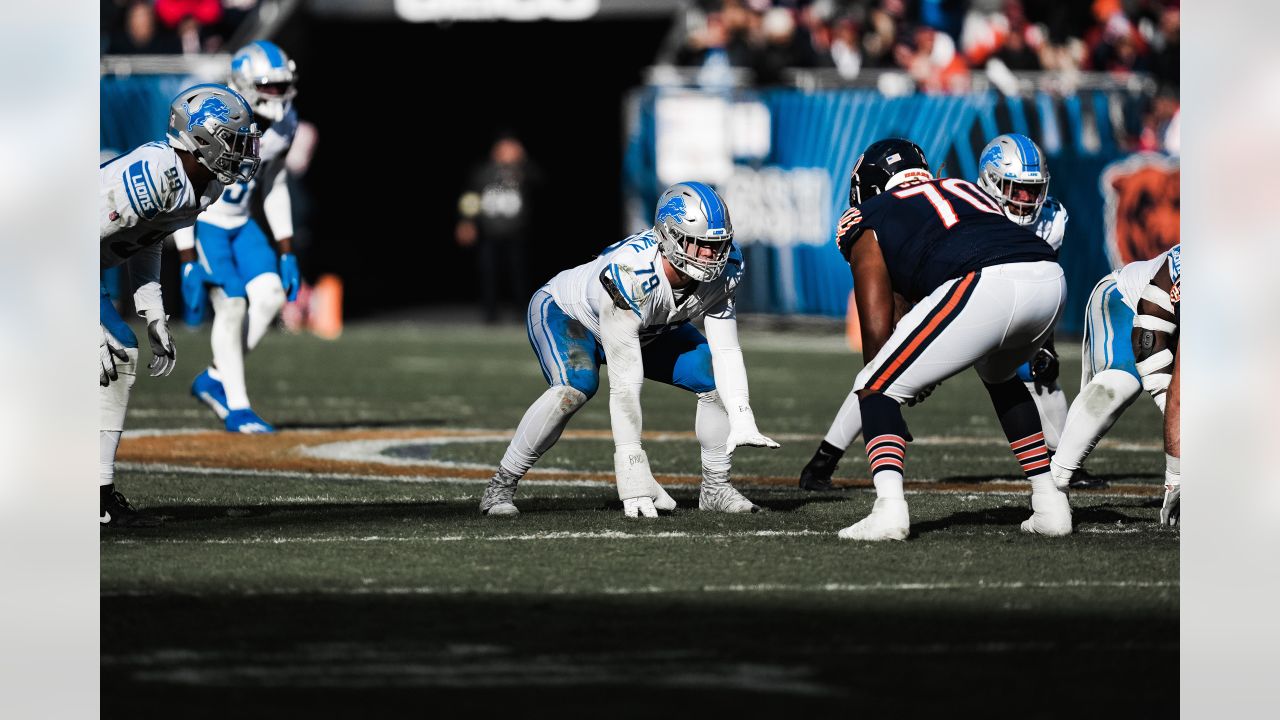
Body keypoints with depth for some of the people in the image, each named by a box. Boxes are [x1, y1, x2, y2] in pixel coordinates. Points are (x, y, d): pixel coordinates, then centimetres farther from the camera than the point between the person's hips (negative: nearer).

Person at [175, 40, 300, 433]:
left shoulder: (283, 123, -5)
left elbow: (274, 187, 10)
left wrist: (286, 251, 7)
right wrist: (189, 263, -25)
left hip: (239, 223, 7)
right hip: (202, 223, -6)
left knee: (271, 294, -10)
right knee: (232, 305, -16)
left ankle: (215, 380, 6)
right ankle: (236, 408, -6)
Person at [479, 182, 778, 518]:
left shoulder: (724, 269, -25)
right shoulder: (631, 274, -43)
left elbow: (726, 351, -18)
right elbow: (625, 383, -42)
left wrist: (742, 423, -31)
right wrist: (631, 465, -42)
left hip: (651, 330, 6)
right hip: (564, 313, -6)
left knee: (719, 379, -11)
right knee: (576, 387, -35)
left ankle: (715, 487, 7)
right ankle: (500, 487, -22)